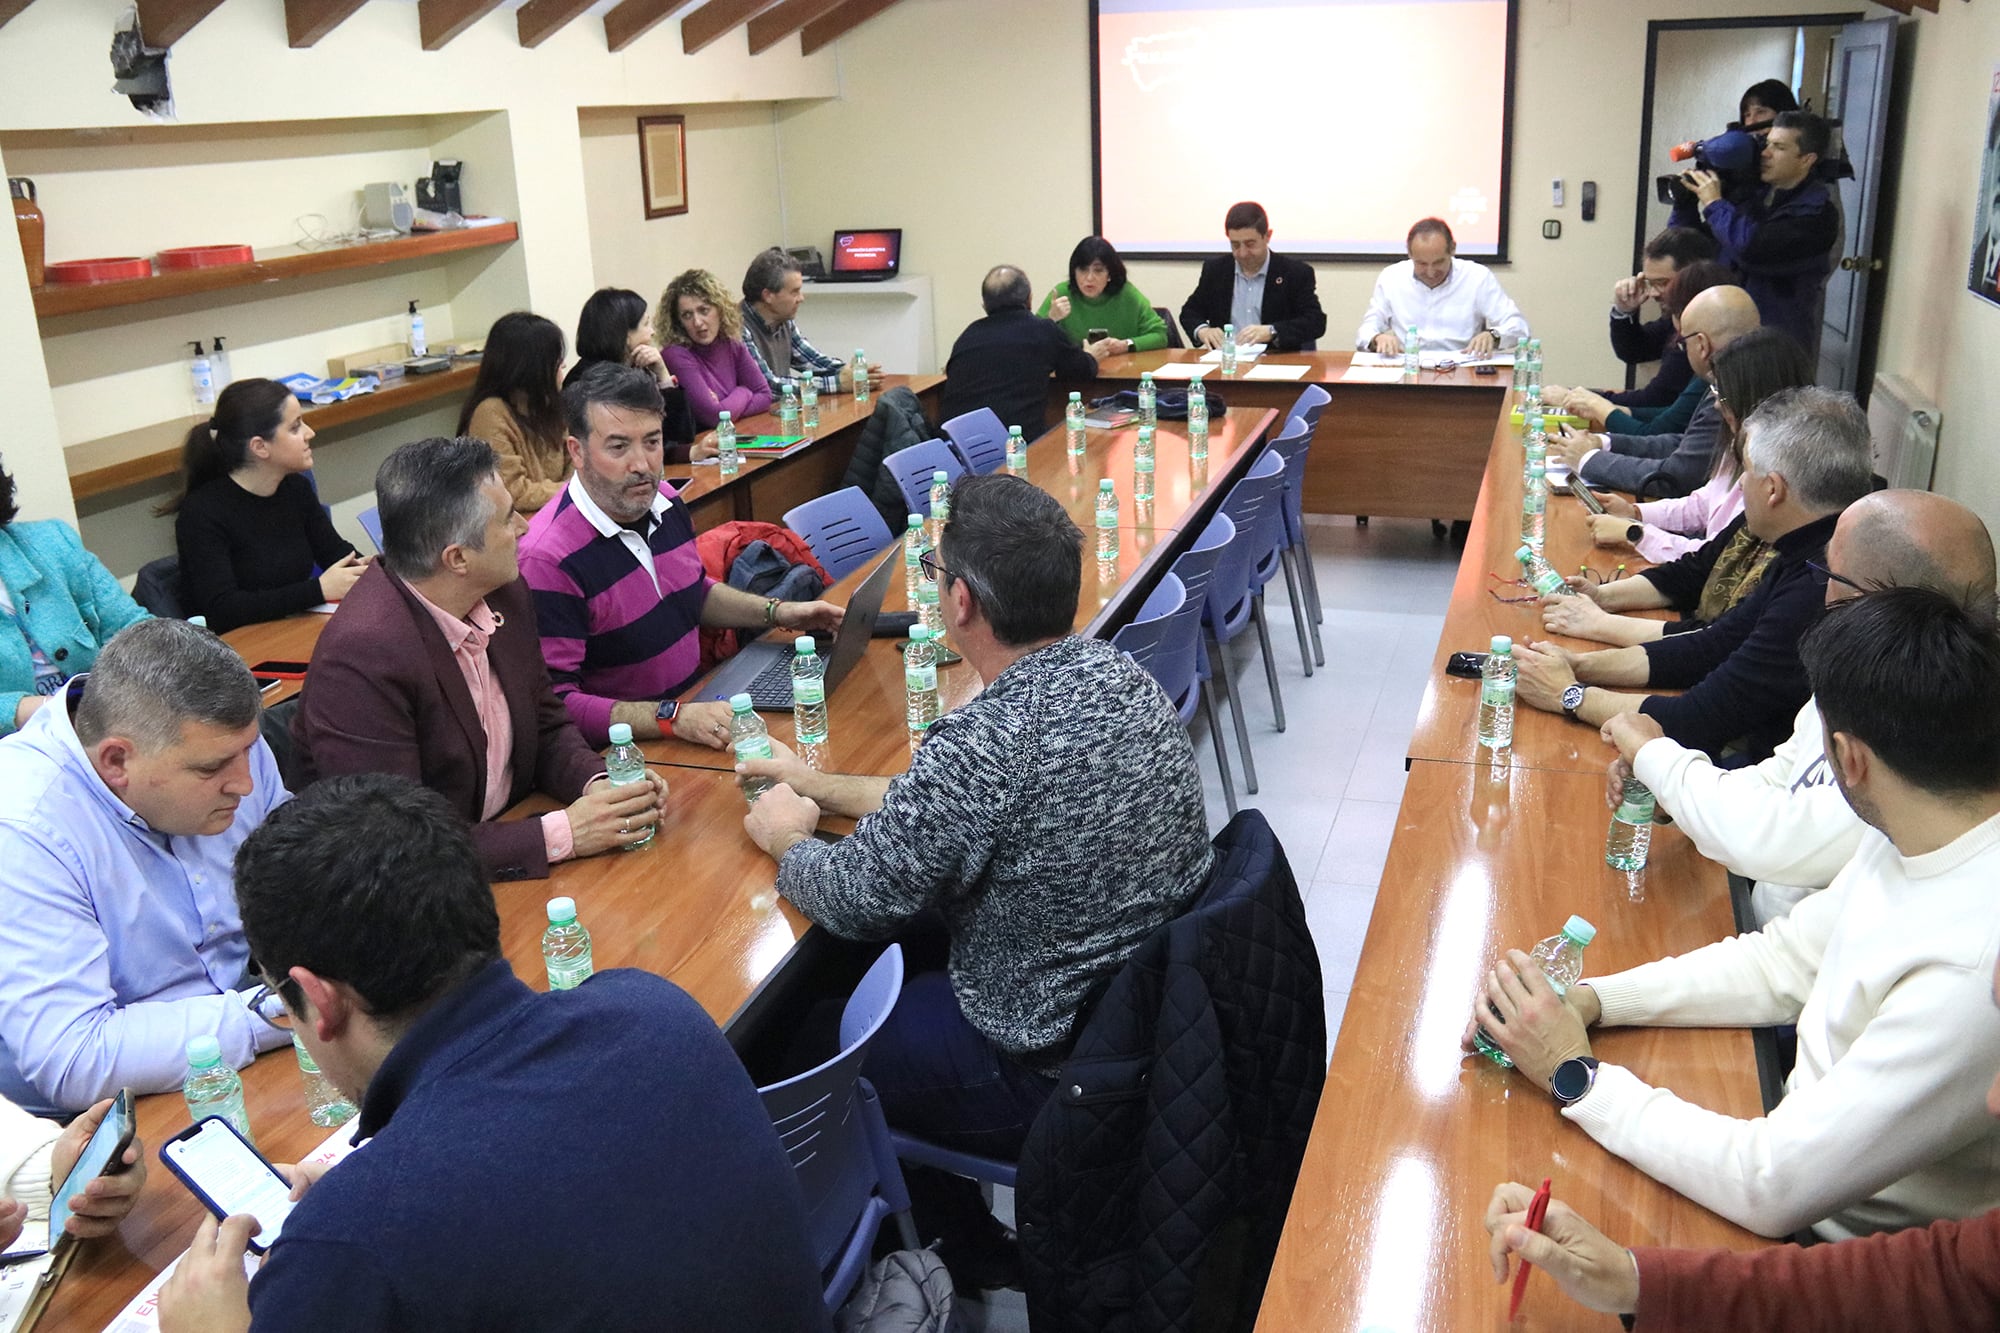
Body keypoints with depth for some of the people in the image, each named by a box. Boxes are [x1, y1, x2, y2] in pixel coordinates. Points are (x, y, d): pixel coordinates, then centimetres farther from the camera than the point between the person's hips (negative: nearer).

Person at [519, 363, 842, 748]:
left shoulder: (664, 502, 5)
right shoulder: (548, 561, -22)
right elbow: (556, 705, -25)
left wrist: (778, 612, 12)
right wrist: (674, 718, -33)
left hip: (695, 698, 8)